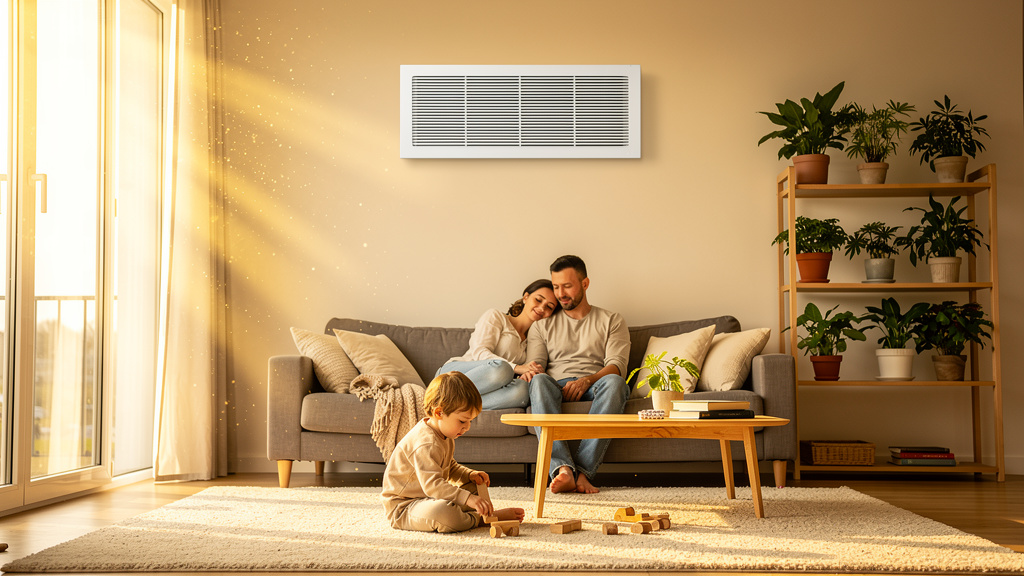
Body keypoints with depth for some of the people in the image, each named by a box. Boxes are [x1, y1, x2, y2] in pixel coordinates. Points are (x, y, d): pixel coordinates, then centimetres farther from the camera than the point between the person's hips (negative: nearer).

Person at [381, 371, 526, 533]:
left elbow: (450, 467, 26)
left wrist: (470, 475, 6)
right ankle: (482, 519, -18)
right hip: (403, 507, -11)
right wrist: (468, 499, -45)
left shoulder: (444, 437, 9)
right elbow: (432, 485, -38)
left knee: (475, 487, 11)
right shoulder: (426, 444, -27)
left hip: (430, 497, 11)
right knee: (443, 512, -39)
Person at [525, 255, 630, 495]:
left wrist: (587, 381, -17)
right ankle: (563, 468, -51)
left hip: (593, 386, -1)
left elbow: (616, 366, 3)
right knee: (539, 381, -36)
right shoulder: (543, 325, 25)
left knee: (614, 382, -37)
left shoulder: (612, 321, 19)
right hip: (556, 386, 1)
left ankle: (583, 471, -46)